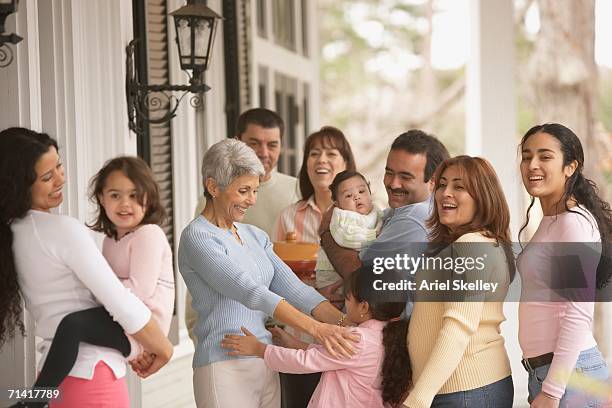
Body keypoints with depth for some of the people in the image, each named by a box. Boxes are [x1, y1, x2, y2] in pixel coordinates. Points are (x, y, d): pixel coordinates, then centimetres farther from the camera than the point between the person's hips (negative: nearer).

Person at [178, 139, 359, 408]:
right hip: (225, 367, -7)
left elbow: (293, 288, 3)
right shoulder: (197, 238, -11)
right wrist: (315, 328, -30)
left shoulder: (255, 236, 14)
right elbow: (251, 293, -21)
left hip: (266, 365, 7)